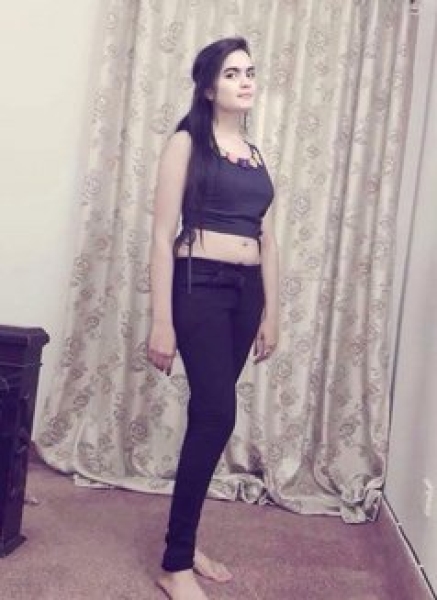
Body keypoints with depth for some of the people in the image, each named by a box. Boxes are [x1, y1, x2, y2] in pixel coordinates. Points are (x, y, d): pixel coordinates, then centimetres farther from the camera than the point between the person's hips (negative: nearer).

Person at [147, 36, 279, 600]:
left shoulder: (256, 155, 16)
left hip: (246, 292, 6)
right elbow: (163, 235, -9)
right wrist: (161, 320, -15)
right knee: (216, 415, -13)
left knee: (209, 415, 9)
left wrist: (270, 311, 14)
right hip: (199, 287, -6)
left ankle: (184, 540, 23)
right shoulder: (186, 143, -3)